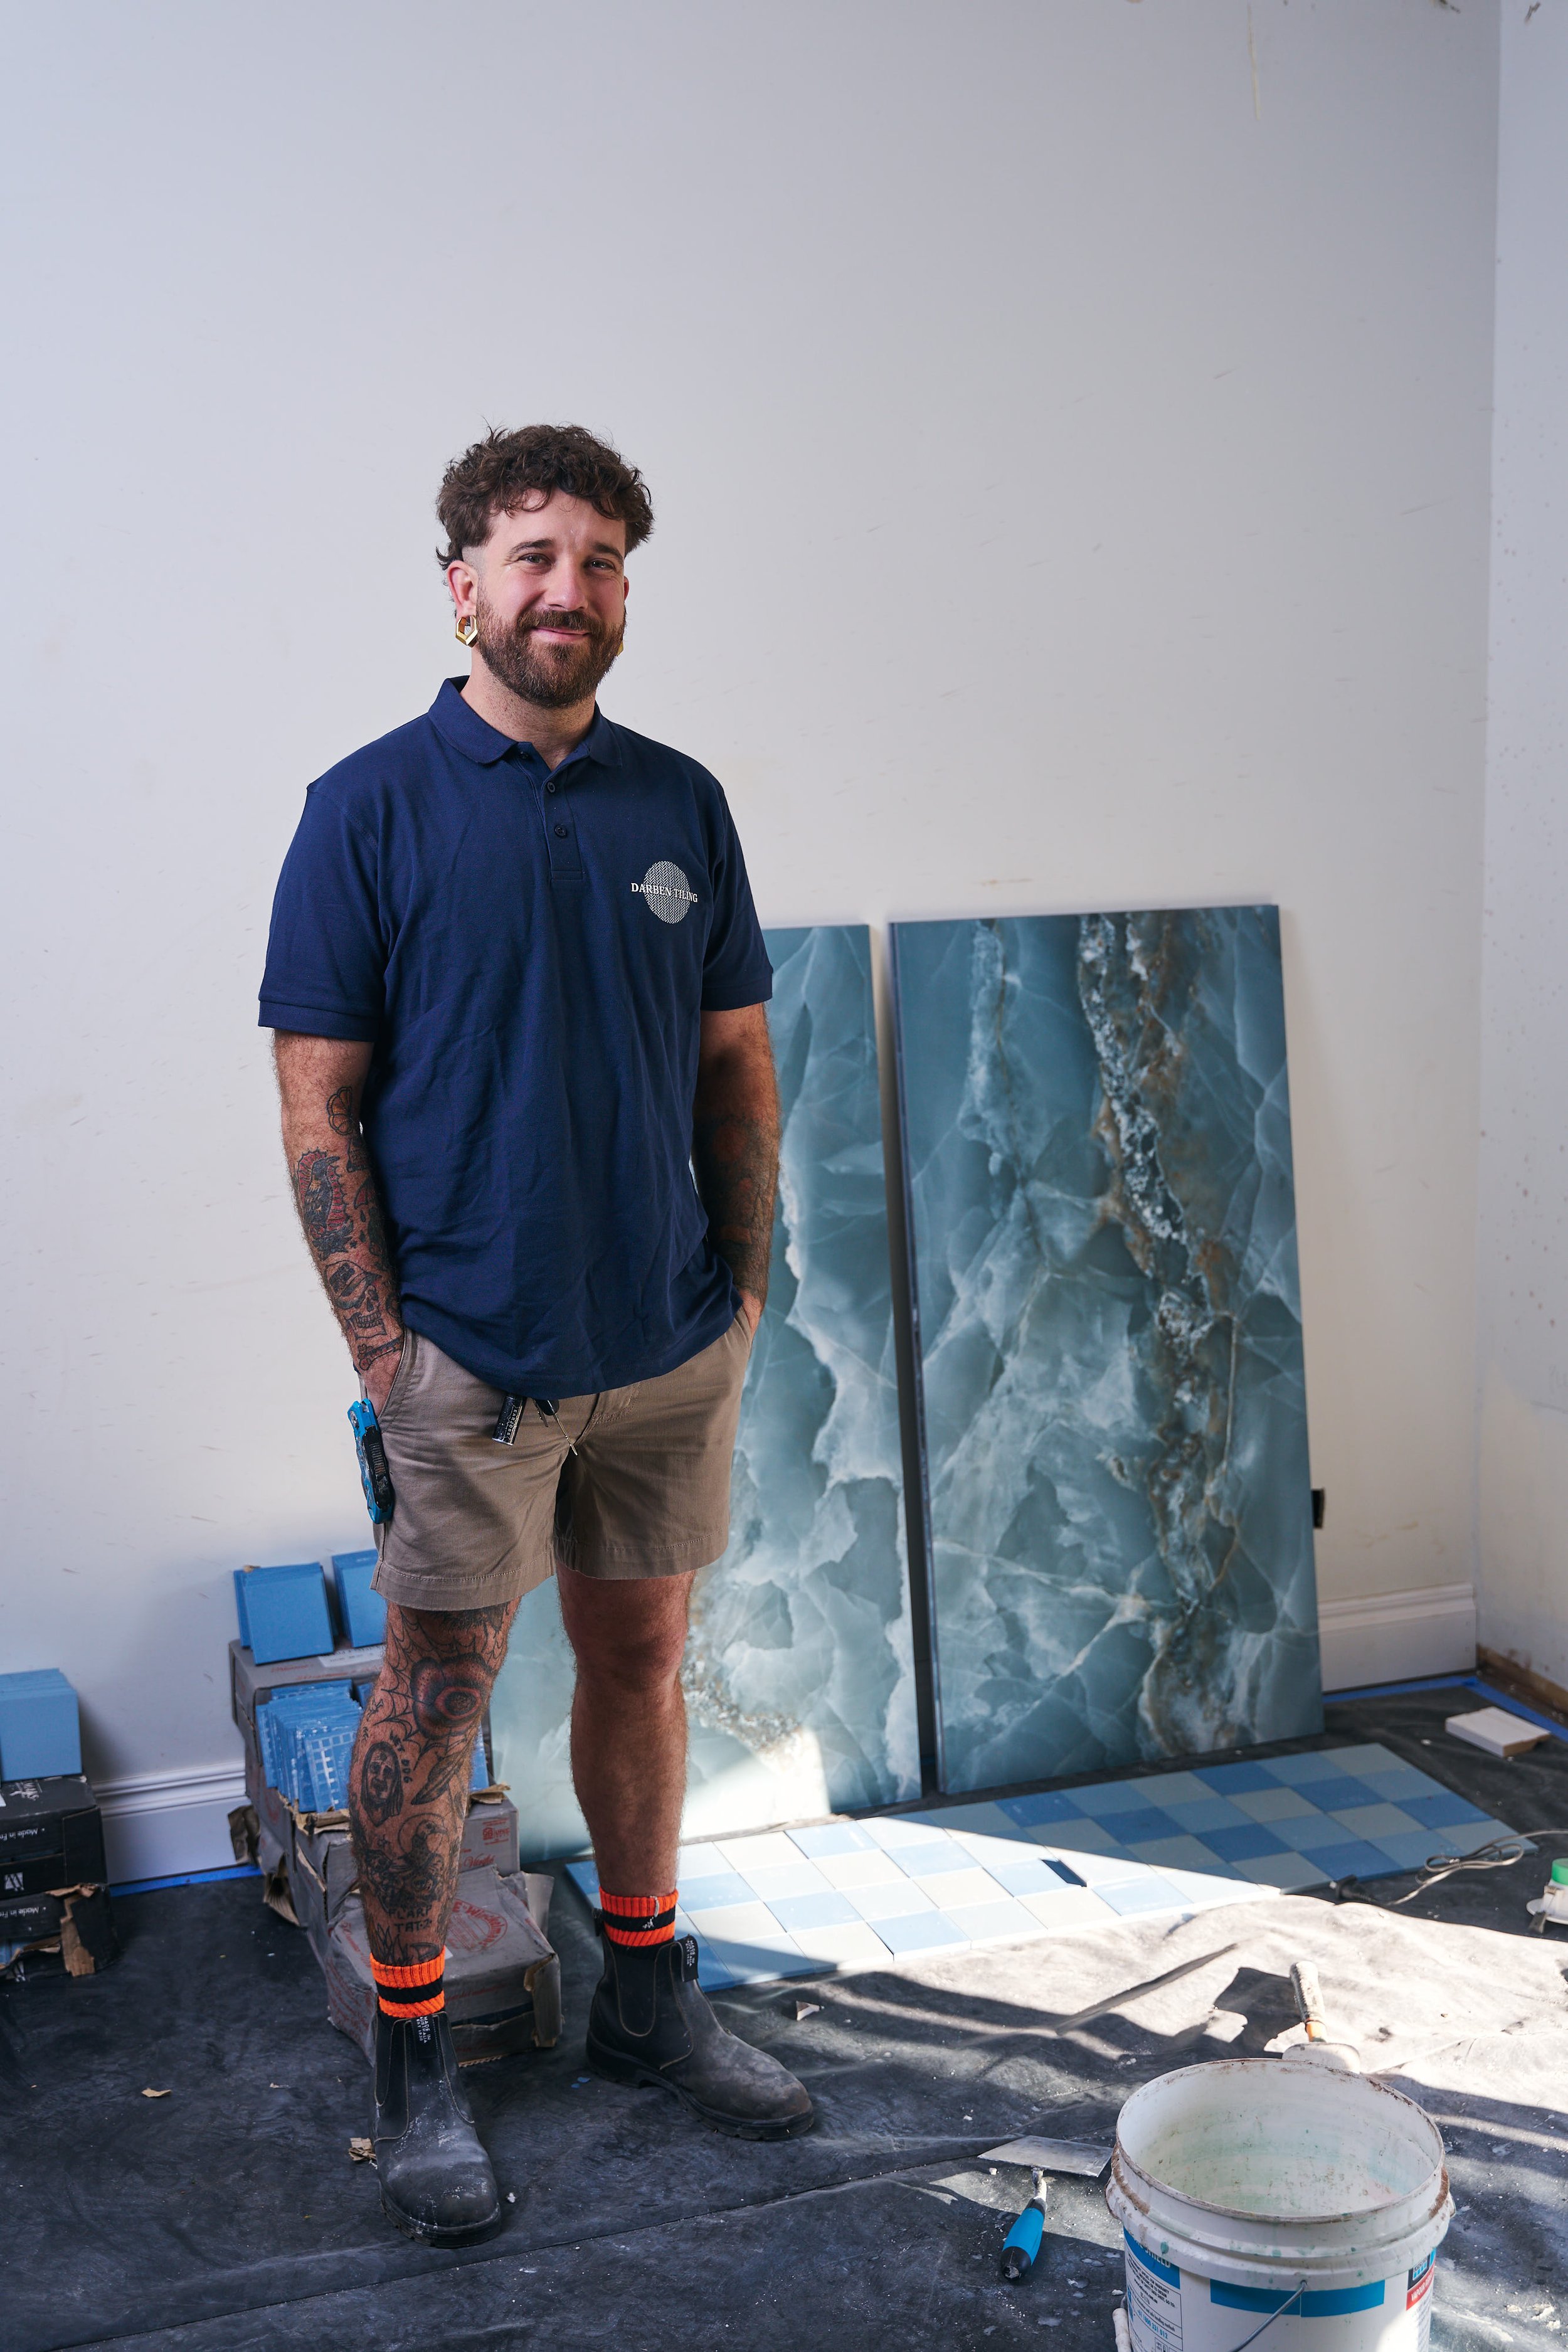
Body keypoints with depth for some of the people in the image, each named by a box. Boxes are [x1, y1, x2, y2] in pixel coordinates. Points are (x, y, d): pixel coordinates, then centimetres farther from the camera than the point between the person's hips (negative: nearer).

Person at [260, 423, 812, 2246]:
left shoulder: (681, 803, 6)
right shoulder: (371, 808, -6)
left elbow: (736, 1061, 11)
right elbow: (319, 1101, -7)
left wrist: (746, 1282, 5)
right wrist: (378, 1348, -11)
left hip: (672, 1345, 4)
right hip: (471, 1349, -4)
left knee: (640, 1656, 15)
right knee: (437, 1686, 6)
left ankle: (648, 1998, 33)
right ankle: (413, 2065, 23)